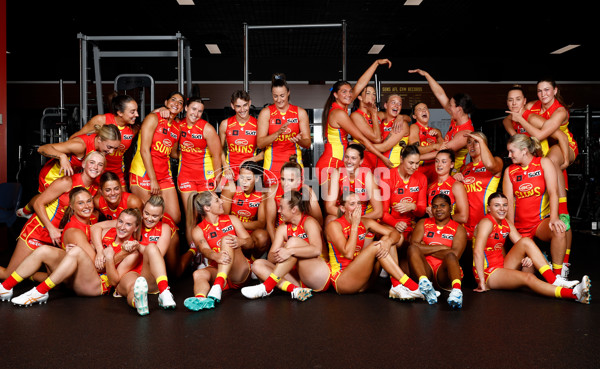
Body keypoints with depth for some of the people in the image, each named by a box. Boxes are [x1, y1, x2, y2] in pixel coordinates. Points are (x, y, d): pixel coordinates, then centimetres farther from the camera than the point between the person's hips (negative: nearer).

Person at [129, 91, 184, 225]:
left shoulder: (177, 127, 15)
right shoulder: (153, 118, -4)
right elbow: (144, 150, -12)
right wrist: (153, 180, -15)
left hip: (164, 176, 6)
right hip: (143, 173, -6)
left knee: (175, 218, -2)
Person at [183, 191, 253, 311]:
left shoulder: (232, 219, 13)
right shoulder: (198, 231, 7)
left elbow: (250, 242, 4)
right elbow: (205, 250, -14)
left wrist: (240, 242, -23)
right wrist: (216, 256, -39)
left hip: (240, 271, 0)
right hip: (217, 269, 1)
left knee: (226, 240, -27)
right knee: (198, 273, -31)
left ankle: (218, 287, -48)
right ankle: (201, 299, -64)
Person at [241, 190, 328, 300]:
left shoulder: (309, 222, -6)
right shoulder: (283, 228, 11)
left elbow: (317, 250, -24)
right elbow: (270, 257, 0)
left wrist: (290, 251, -35)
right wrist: (276, 257, -25)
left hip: (319, 278, -6)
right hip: (298, 278, 7)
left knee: (294, 241, -24)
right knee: (258, 265, -8)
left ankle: (267, 287, -28)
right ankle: (294, 290, -31)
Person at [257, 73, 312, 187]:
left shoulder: (300, 112, 6)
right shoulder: (266, 112, 3)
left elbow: (308, 143, 5)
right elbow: (259, 143, -6)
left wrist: (299, 140, -17)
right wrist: (278, 133, -20)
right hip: (272, 164, -1)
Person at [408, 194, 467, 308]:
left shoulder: (458, 229, 10)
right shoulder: (423, 223, 16)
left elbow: (455, 255, -9)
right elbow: (413, 245, -3)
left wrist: (426, 249, -5)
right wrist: (441, 248, -7)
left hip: (444, 273, -2)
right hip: (425, 269, 2)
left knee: (450, 256, -31)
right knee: (412, 249, -23)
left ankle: (456, 290, -59)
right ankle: (424, 282, -48)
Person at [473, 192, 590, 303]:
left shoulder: (507, 224, 9)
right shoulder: (487, 223, -15)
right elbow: (478, 251, -27)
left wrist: (529, 257, -18)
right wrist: (482, 282, -31)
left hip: (502, 267, 8)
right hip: (488, 273, -8)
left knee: (526, 241, -11)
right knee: (528, 278, -30)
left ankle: (554, 281, -20)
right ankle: (574, 294, -43)